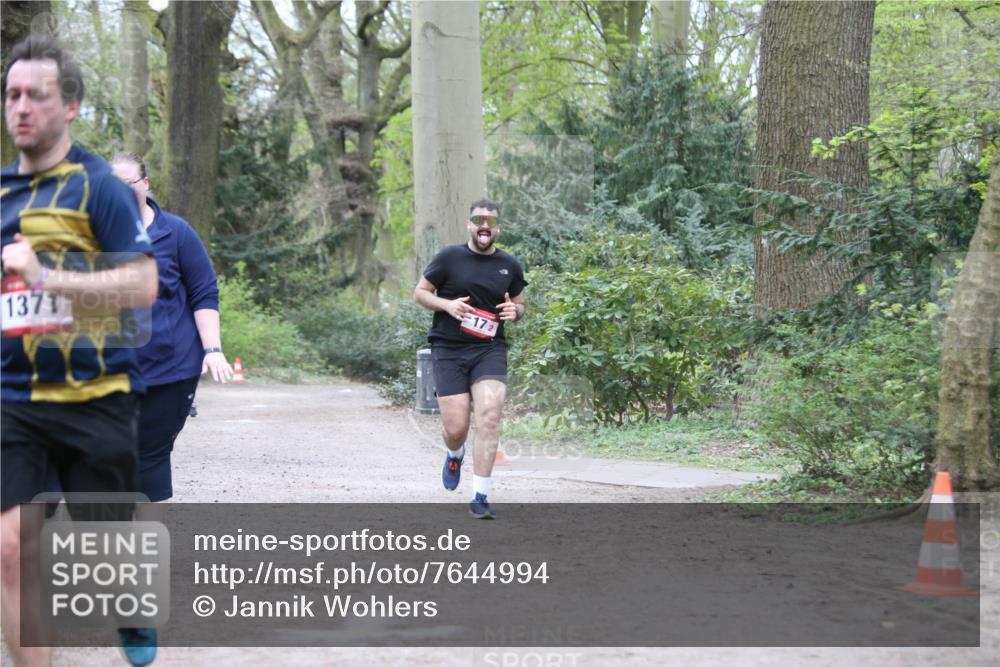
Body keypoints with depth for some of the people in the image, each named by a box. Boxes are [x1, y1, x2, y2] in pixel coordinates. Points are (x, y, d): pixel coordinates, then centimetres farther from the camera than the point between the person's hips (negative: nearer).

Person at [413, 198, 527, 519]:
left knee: (489, 416, -19)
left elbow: (521, 305, 22)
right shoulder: (449, 257, 1)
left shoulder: (510, 266, 9)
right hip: (449, 349, -1)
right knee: (455, 429, -6)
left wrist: (514, 311, -3)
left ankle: (480, 497, -13)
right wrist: (447, 304, -13)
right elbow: (420, 293, 6)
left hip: (490, 350, 1)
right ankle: (455, 456, 35)